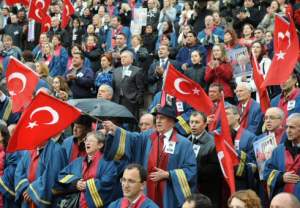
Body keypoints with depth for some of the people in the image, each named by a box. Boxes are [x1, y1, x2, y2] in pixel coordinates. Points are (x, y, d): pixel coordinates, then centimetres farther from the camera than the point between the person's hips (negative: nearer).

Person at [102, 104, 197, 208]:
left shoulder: (184, 144, -3)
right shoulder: (148, 137, 7)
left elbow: (191, 170, -7)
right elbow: (131, 138, -8)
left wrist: (167, 174, -12)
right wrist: (114, 130, -25)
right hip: (147, 193, 3)